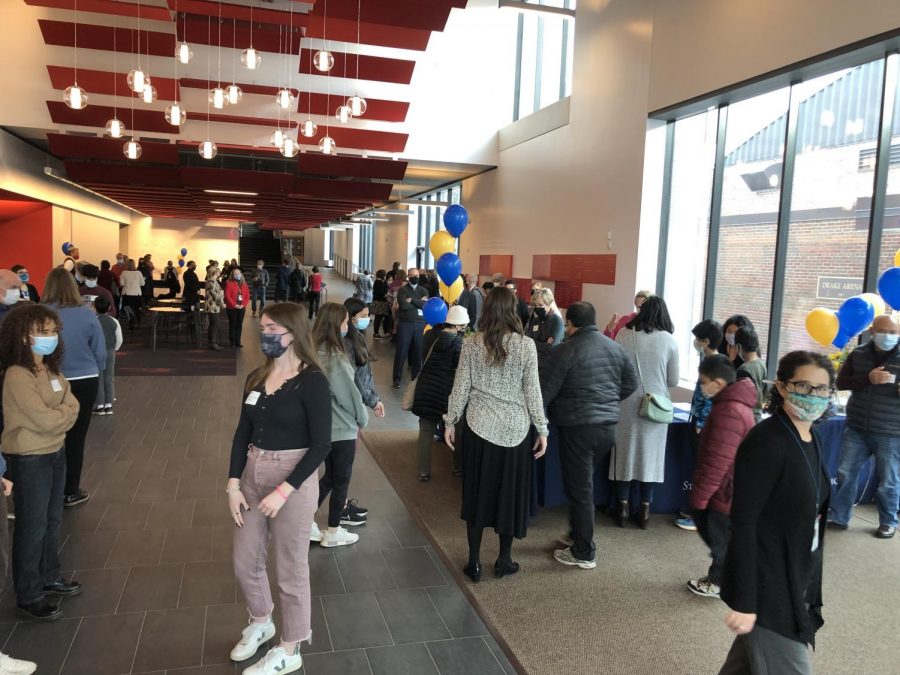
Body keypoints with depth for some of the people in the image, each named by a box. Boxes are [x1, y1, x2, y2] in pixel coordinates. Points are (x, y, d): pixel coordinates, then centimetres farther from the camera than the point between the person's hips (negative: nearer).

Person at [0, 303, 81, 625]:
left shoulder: (52, 369, 6)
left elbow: (72, 407, 4)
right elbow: (44, 420, -23)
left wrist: (56, 417, -13)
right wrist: (64, 415, -6)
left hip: (55, 452, 8)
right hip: (29, 459, -8)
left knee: (53, 520, 19)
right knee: (32, 527, 3)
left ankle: (49, 576, 36)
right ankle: (28, 596, 17)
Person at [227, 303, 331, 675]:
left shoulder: (312, 381, -15)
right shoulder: (256, 378, 5)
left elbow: (320, 444, -17)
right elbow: (242, 433, 8)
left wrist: (284, 491, -20)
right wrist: (233, 483, -1)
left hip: (293, 479, -6)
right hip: (252, 475, 7)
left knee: (291, 567, 10)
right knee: (245, 561, 19)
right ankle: (260, 622, 48)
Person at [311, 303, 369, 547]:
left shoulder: (314, 352, 0)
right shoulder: (335, 357, -25)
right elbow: (350, 394, -19)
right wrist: (362, 419, -2)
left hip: (323, 426, 7)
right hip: (342, 429, -7)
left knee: (330, 476, 22)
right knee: (341, 480, 10)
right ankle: (333, 533, 24)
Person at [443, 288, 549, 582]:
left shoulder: (471, 344, -3)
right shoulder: (526, 345, -7)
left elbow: (461, 387, -1)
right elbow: (532, 391, -6)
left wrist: (450, 422, 9)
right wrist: (542, 429, 2)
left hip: (478, 426, 1)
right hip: (515, 428, -1)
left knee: (476, 492, 12)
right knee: (510, 492, 13)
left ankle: (474, 562, 18)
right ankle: (504, 560, 24)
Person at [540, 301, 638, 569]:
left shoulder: (565, 351, -12)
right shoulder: (615, 348, 7)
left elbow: (544, 391, -12)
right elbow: (631, 384, 14)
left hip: (578, 427, -6)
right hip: (608, 426, 6)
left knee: (579, 490, 5)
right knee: (584, 484, 22)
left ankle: (583, 553, 15)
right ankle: (578, 536, 33)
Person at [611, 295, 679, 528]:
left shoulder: (624, 334, -5)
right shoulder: (669, 340, -4)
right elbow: (673, 380, 1)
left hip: (628, 403, 0)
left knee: (625, 452, 11)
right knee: (650, 454, 11)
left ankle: (623, 508, 18)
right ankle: (644, 510, 18)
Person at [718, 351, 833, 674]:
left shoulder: (812, 438, 5)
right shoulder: (765, 442, -22)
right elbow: (743, 521, -24)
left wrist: (807, 584, 19)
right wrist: (743, 601, -24)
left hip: (798, 581, 8)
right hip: (767, 586, -8)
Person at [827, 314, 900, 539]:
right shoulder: (858, 354, 3)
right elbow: (841, 382, -1)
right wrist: (867, 378, -19)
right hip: (856, 428, 3)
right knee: (846, 473, 7)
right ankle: (839, 517, 19)